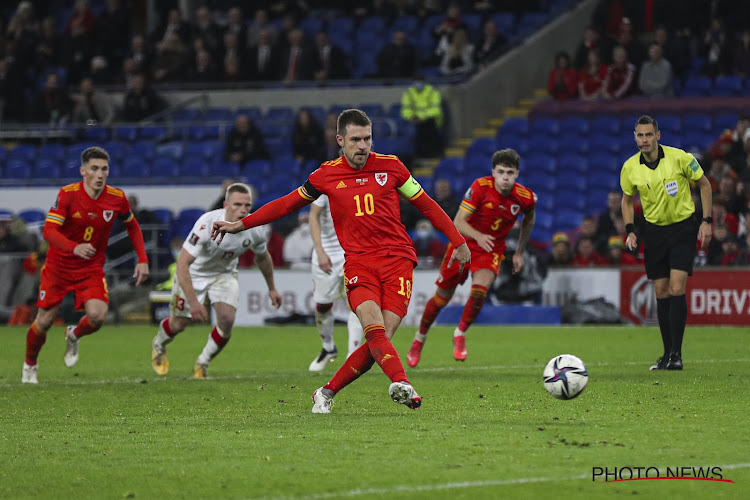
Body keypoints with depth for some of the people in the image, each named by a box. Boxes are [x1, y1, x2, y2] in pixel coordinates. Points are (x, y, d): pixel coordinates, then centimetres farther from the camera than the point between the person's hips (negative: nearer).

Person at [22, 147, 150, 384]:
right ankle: (29, 365, 29)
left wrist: (142, 260, 1)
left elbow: (132, 226, 11)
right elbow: (49, 230, -26)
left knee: (98, 316, -21)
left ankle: (73, 336, 15)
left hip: (92, 268, 2)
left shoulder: (117, 198, -8)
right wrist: (74, 248, -44)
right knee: (44, 321, -1)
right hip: (59, 266, -2)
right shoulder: (68, 194, -18)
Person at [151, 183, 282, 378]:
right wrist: (193, 300, -44)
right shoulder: (207, 224, -38)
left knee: (227, 320, -17)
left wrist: (272, 288, 13)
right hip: (193, 273, -3)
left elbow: (262, 257, 3)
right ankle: (159, 345, 44)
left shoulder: (254, 229, -22)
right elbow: (182, 263, -38)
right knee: (180, 322, 6)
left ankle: (202, 363, 9)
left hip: (224, 273, 3)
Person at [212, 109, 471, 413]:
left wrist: (458, 241, 16)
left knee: (380, 340, -12)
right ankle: (401, 382, -42)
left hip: (398, 259, 0)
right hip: (358, 263, 0)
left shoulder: (390, 166, 7)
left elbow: (426, 205, 17)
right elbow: (286, 205, 21)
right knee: (374, 330, -26)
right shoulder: (326, 175, 8)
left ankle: (326, 393, 2)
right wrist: (240, 225, 19)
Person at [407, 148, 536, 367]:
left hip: (491, 250, 1)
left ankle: (460, 334, -1)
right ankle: (419, 339, 31)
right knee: (442, 297, 6)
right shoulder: (480, 187, -23)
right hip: (464, 243, -1)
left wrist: (519, 252, 13)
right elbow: (458, 222, -25)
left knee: (479, 290, -26)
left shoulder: (525, 197, -13)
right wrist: (478, 235, -44)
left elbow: (529, 219, 12)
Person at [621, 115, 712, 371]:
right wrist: (630, 231, 0)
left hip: (683, 228, -3)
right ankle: (667, 353, 13)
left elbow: (704, 184, -1)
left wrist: (706, 221, -5)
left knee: (676, 289, -14)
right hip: (654, 231, 3)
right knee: (661, 293, 4)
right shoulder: (630, 168, -5)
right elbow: (627, 199, 13)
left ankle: (676, 354, -10)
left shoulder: (679, 158, -15)